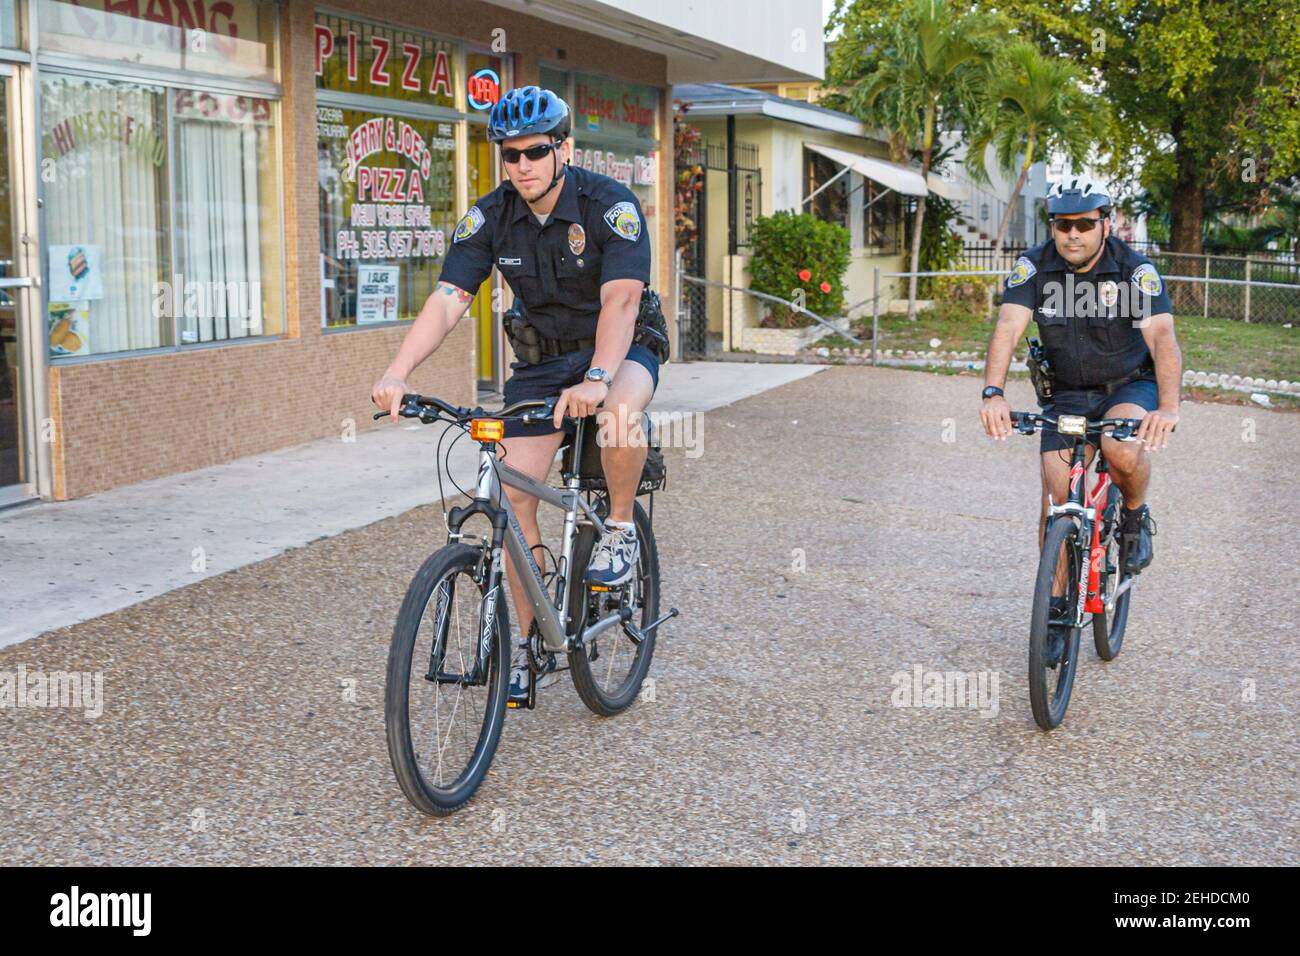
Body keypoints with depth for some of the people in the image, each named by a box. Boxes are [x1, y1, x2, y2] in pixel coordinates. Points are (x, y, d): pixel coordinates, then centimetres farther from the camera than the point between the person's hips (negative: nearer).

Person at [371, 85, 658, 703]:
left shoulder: (610, 205, -20)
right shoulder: (490, 218, -9)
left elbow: (620, 300, -33)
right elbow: (447, 299, -18)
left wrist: (597, 379, -50)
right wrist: (397, 373, -34)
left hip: (619, 349, -4)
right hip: (541, 358, 4)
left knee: (619, 409, -40)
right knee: (515, 496, -7)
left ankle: (620, 528, -12)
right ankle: (531, 640, 7)